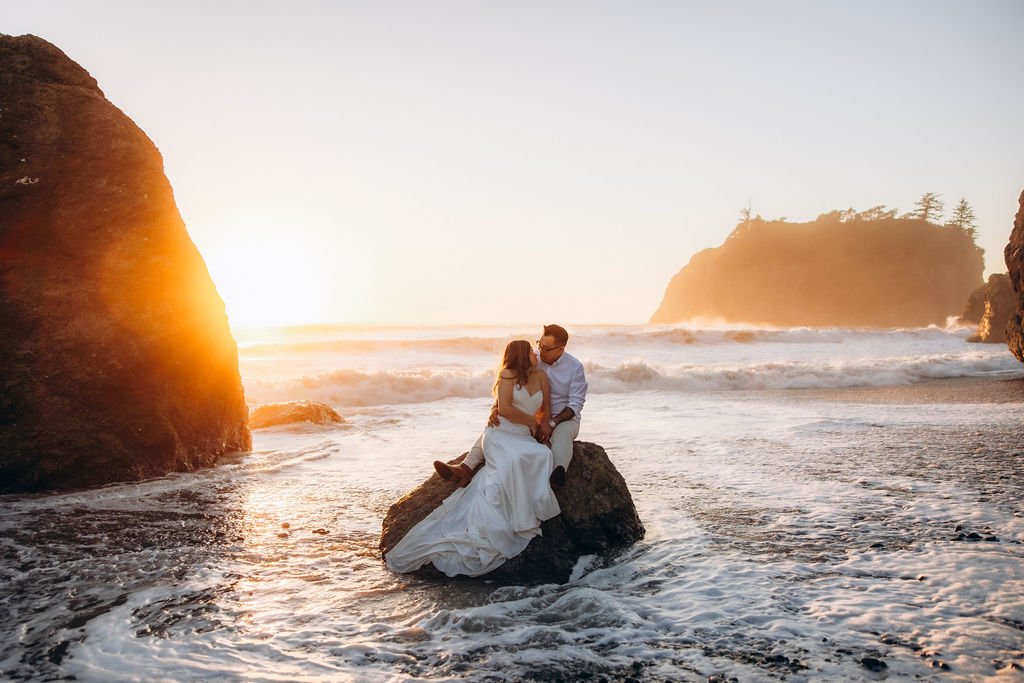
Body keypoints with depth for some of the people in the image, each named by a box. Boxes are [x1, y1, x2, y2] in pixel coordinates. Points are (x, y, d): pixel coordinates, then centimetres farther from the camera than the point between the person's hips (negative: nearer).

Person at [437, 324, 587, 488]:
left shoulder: (575, 367, -10)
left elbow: (576, 403, -12)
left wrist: (552, 423, -26)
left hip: (564, 418, -4)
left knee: (561, 433, -41)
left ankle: (556, 477, -68)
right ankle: (465, 470, -34)